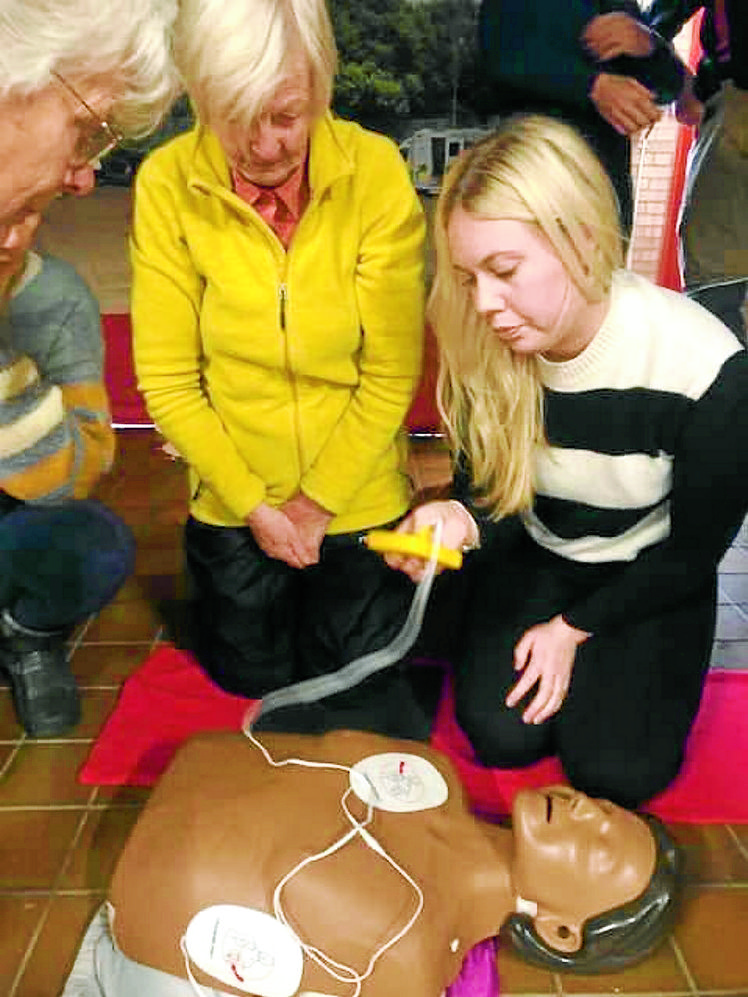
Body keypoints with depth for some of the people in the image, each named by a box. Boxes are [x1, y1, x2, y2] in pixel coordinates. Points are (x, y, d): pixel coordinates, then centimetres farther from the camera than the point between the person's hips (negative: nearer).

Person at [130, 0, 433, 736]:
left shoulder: (376, 171, -17)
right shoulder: (167, 182, -16)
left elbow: (392, 373, -14)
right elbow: (167, 379, -11)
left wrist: (318, 501, -12)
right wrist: (252, 503, -11)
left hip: (359, 498, 0)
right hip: (233, 503, 1)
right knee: (252, 676, 20)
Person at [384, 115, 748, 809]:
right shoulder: (481, 348, -19)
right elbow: (490, 495, -9)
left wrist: (575, 626, -11)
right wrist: (461, 521, -33)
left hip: (647, 576, -1)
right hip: (533, 555, 2)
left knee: (617, 770, -11)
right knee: (502, 735, -12)